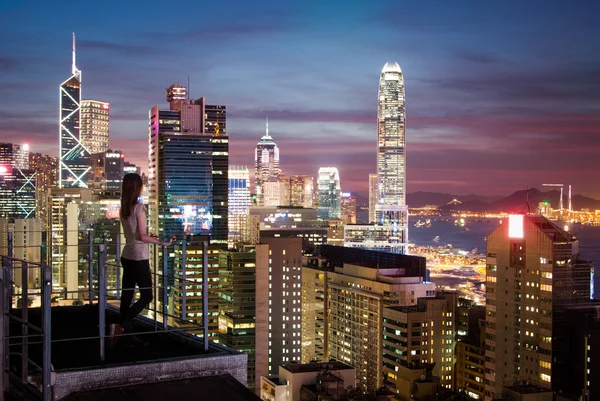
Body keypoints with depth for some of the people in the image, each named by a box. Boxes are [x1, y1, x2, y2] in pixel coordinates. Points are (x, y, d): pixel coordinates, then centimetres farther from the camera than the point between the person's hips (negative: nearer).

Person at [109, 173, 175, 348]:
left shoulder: (123, 208, 8)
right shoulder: (139, 207, -14)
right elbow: (142, 236, -17)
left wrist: (150, 236, 21)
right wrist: (162, 242, -10)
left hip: (127, 256, 8)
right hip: (139, 258, -8)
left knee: (127, 296, 8)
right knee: (146, 296, 1)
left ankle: (127, 334, 12)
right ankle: (121, 327, -9)